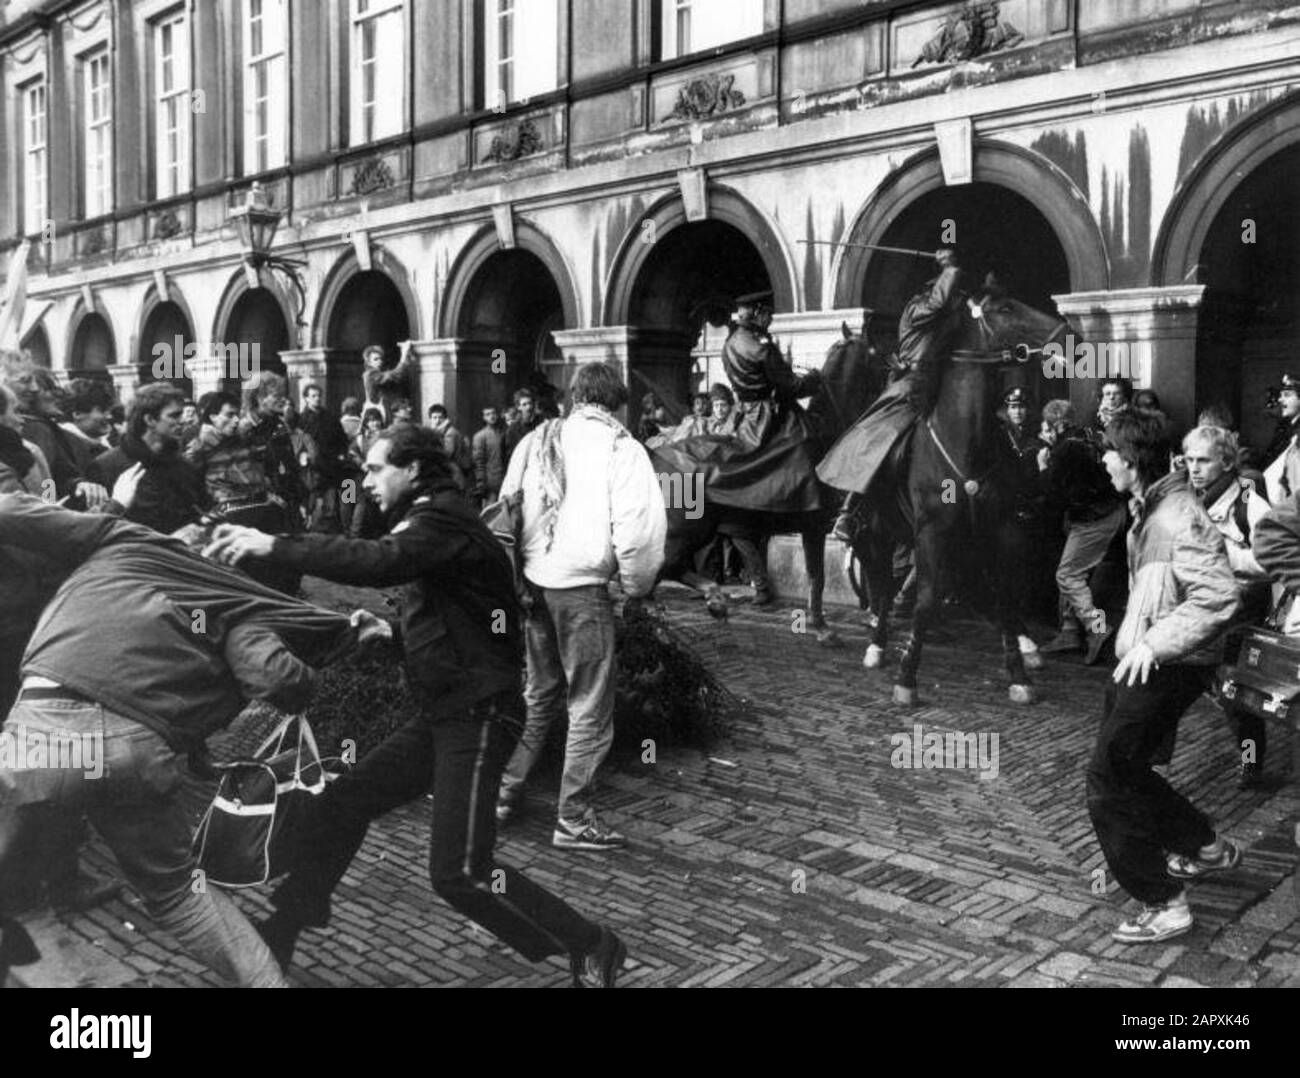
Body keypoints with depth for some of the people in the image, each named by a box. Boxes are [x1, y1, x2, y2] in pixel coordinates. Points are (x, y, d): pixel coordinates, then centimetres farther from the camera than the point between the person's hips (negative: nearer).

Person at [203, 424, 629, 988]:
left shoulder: (443, 519, -14)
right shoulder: (431, 520, 17)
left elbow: (378, 562, -32)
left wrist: (273, 545, -30)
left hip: (478, 713, -9)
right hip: (443, 711, 9)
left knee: (458, 871, -12)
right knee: (340, 804, 9)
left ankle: (591, 947, 2)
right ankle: (278, 936, 23)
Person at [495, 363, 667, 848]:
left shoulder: (536, 440, 8)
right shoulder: (621, 448, -8)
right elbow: (639, 526, -14)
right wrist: (636, 584, 1)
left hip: (531, 582, 6)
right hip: (582, 587, -6)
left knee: (540, 694, 23)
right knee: (590, 708, 5)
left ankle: (504, 791, 26)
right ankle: (574, 820, 11)